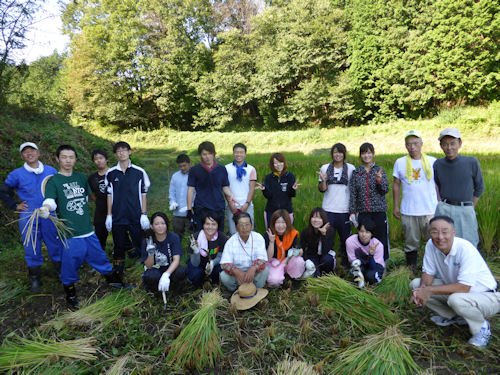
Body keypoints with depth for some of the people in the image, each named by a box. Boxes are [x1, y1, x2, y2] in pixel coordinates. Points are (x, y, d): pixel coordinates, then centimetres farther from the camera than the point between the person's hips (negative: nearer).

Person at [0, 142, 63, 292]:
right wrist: (15, 205, 5)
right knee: (32, 249, 7)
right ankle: (34, 278, 21)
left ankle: (61, 271, 24)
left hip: (49, 216, 1)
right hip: (28, 218, 0)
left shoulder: (51, 171, 4)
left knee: (56, 245, 7)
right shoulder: (16, 174, 2)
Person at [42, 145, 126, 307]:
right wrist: (46, 208, -42)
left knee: (99, 255, 17)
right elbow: (50, 200, -21)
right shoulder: (53, 181, -6)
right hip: (69, 233, -4)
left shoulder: (81, 177, 9)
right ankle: (70, 292, 30)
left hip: (88, 230, 4)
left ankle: (111, 278, 38)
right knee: (70, 262, 6)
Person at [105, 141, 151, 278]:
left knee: (139, 245, 2)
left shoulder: (139, 172, 0)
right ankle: (118, 274, 23)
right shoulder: (111, 173, 4)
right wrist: (109, 215, 6)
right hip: (117, 217, 2)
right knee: (118, 246, 10)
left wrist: (144, 214, -2)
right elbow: (109, 195, 8)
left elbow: (143, 194, 2)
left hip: (136, 216, -1)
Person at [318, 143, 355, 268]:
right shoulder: (325, 168, 5)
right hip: (328, 210, 1)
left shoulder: (351, 168, 3)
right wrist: (323, 180, -17)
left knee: (345, 237, 6)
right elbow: (322, 189, 2)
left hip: (345, 209, 0)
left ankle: (346, 262, 24)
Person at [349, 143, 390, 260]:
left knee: (381, 238, 2)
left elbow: (385, 190, -2)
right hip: (362, 212, 1)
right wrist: (352, 212, -2)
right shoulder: (356, 172, 6)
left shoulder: (380, 170, 4)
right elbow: (352, 194, 4)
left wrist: (379, 180, -21)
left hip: (379, 211, -1)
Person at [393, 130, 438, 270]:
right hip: (408, 212, 0)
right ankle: (411, 270, 22)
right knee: (411, 244, 9)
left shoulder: (433, 161, 4)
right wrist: (395, 206, 6)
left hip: (431, 211, 0)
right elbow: (396, 185, 9)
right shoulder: (400, 162, 5)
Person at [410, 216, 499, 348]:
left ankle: (481, 328, -3)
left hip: (486, 296, -6)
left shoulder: (466, 249, -30)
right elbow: (428, 272, -3)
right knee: (416, 284, -9)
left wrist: (430, 290, -31)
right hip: (454, 289, 6)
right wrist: (423, 288, -24)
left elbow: (464, 287, -32)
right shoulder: (431, 245, -12)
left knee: (456, 299, -37)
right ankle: (453, 317, 10)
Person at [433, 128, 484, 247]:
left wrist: (470, 209, 8)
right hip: (443, 210, 1)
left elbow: (479, 187, 8)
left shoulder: (472, 162, -4)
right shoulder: (438, 164, 2)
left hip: (465, 211, -1)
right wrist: (441, 204, 10)